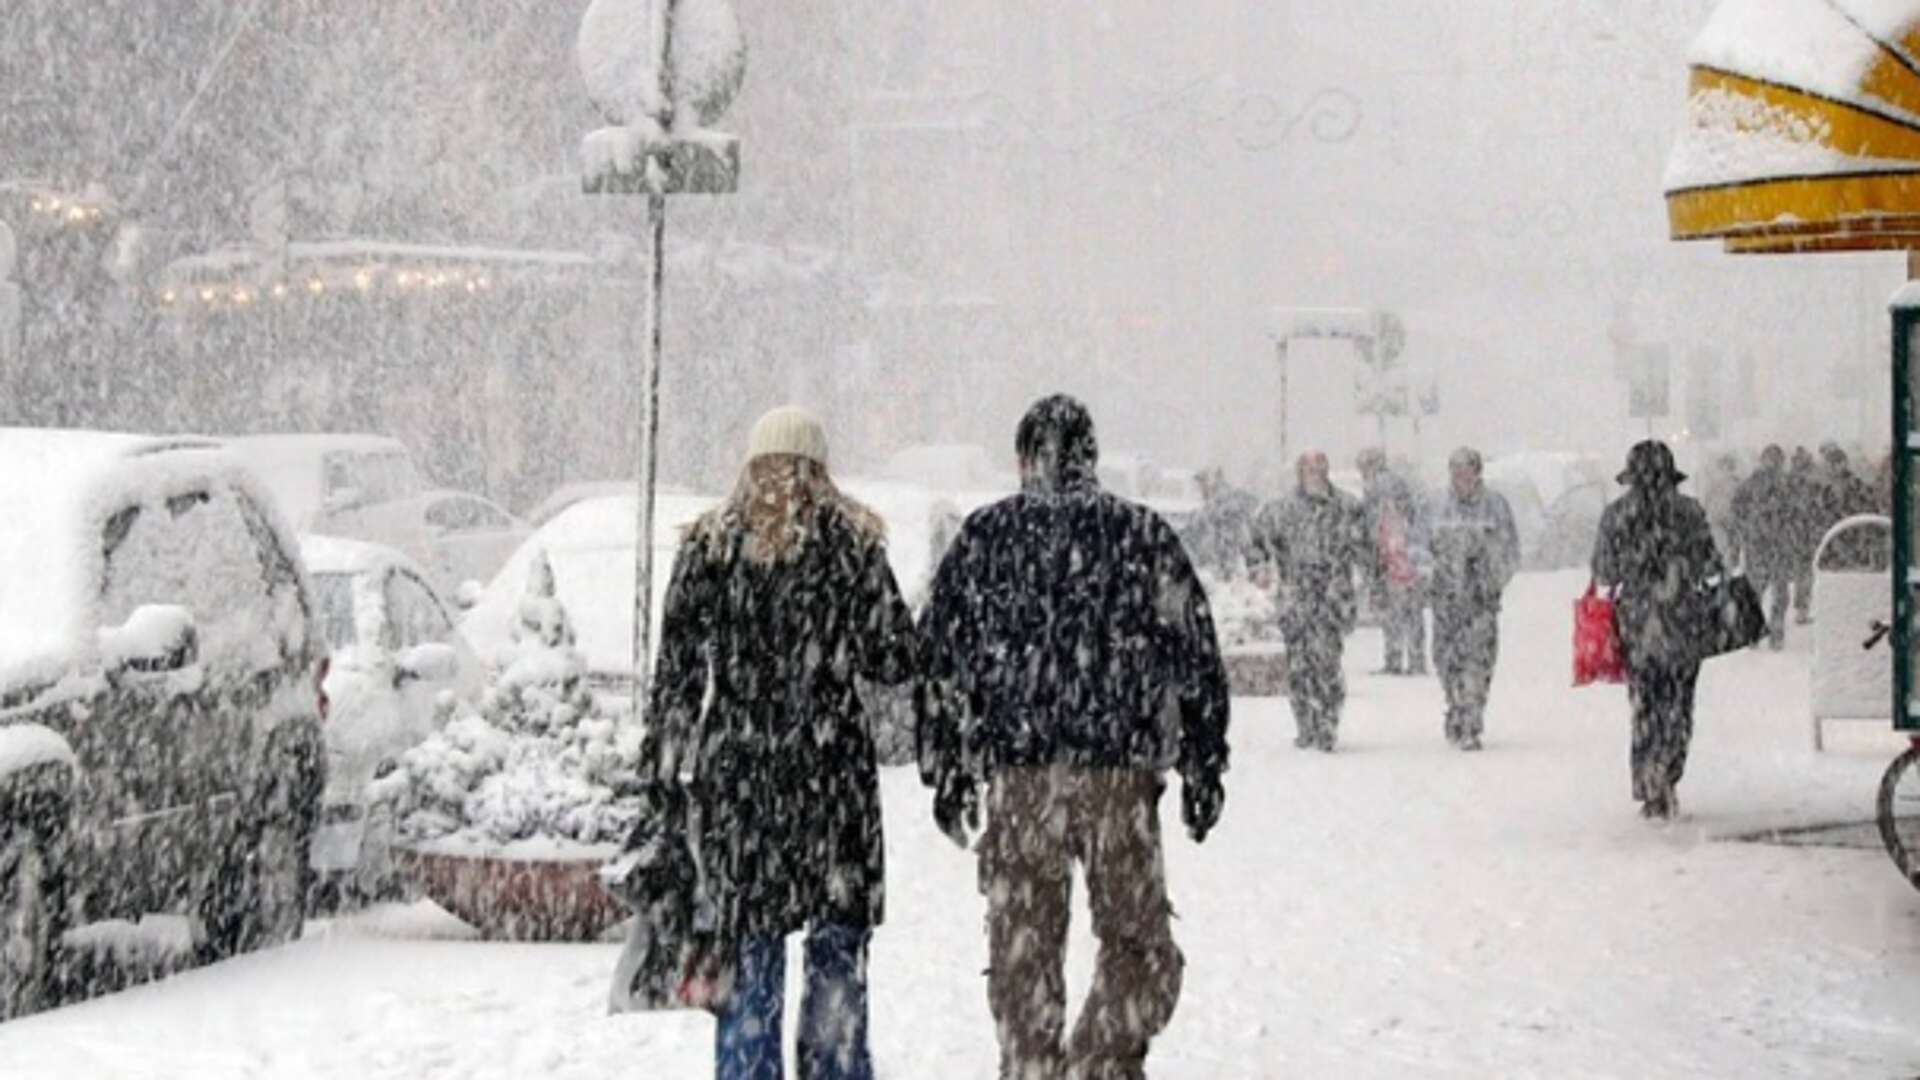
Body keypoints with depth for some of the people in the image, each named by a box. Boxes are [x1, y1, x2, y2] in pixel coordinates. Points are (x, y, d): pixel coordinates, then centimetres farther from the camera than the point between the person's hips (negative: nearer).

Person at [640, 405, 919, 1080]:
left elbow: (675, 672, 4)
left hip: (733, 770, 2)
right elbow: (894, 660, -1)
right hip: (830, 762, -2)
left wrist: (667, 770, 8)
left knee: (750, 940, 8)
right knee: (838, 936, 5)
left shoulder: (707, 545, 5)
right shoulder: (851, 542, -1)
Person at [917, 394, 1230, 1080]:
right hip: (1120, 771, -1)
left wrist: (947, 770, 13)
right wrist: (1204, 766, 10)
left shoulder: (983, 537, 5)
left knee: (1022, 949, 10)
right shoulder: (1141, 534, 3)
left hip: (1015, 774, 1)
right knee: (1137, 940, 8)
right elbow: (1196, 657, 3)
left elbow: (938, 658, 6)